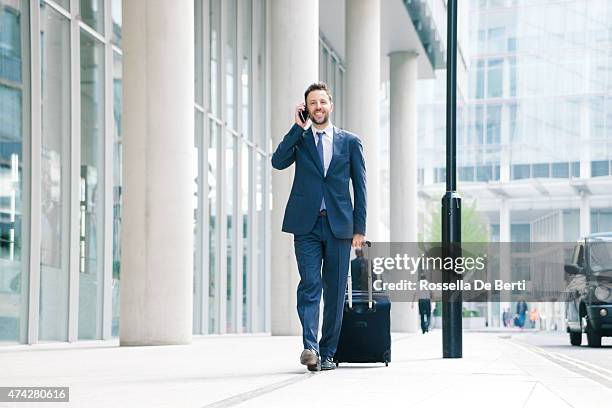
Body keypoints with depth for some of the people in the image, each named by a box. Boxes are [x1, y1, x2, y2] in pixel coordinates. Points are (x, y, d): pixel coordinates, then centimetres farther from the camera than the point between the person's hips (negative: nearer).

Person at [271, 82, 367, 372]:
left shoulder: (350, 142, 11)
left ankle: (327, 353, 10)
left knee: (335, 291, 3)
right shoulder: (298, 139, 12)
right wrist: (298, 127, -7)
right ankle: (310, 347, -22)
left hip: (339, 226, 1)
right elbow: (278, 162, -8)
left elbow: (360, 187, 9)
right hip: (307, 225, -1)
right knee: (310, 285, -14)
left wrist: (359, 228, 2)